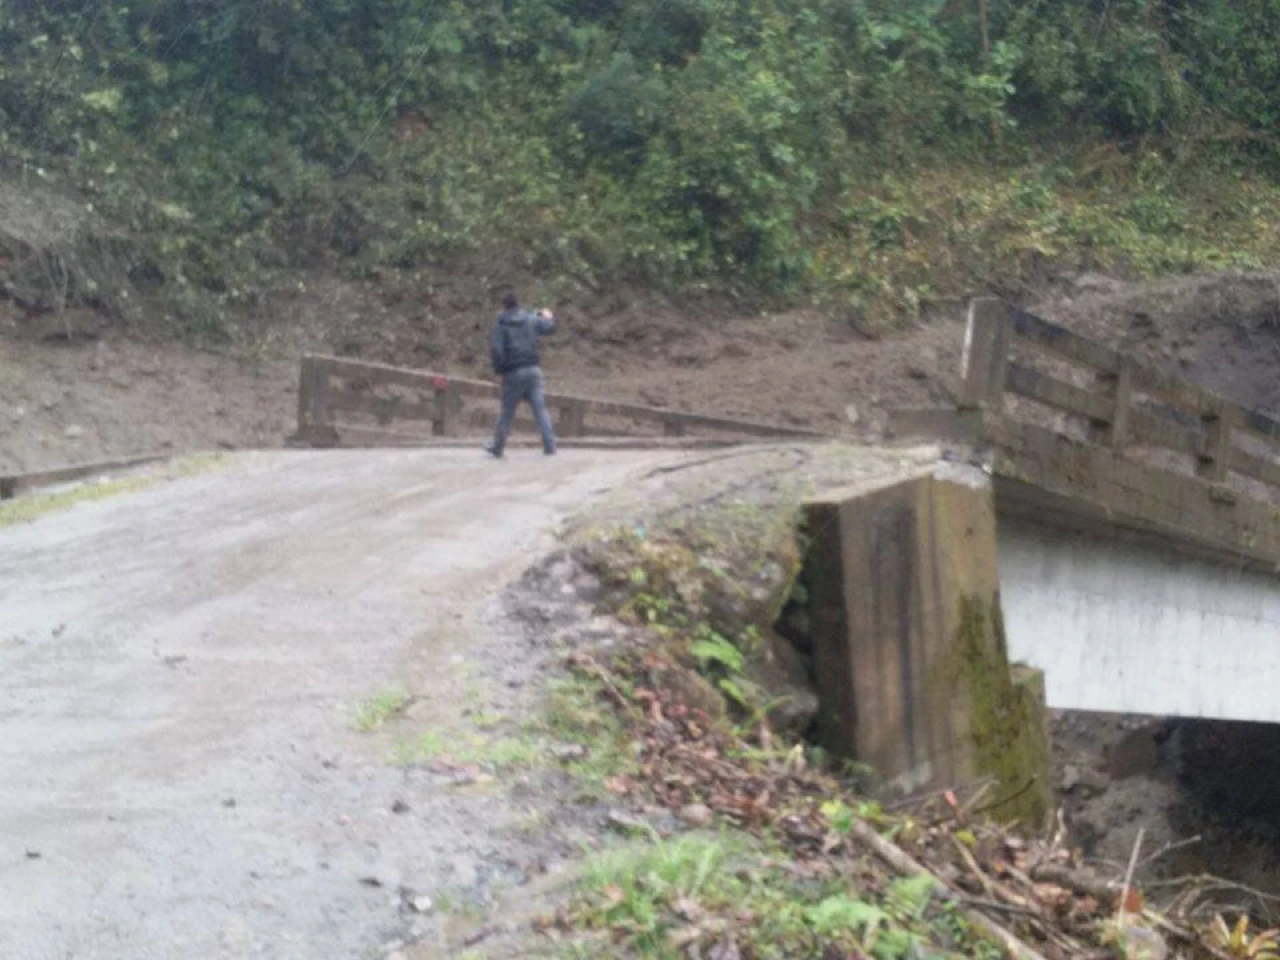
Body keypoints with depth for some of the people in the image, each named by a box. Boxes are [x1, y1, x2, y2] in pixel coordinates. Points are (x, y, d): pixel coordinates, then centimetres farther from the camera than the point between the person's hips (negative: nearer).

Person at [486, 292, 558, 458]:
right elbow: (550, 327, 21)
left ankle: (497, 448, 15)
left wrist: (499, 370, -5)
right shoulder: (532, 319, 6)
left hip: (513, 374, -2)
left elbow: (496, 349, -14)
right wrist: (548, 317, 42)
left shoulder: (501, 324, -4)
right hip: (533, 370, 2)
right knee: (540, 408, 2)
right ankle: (549, 446, -3)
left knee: (507, 412, 6)